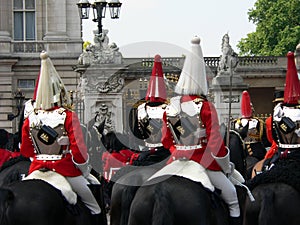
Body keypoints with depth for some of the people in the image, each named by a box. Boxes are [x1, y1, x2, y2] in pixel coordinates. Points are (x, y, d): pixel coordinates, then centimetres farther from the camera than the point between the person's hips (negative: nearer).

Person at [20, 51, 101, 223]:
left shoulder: (30, 119, 2)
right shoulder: (68, 116, -12)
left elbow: (26, 151, 11)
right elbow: (78, 149, -13)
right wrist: (85, 171, 2)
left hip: (37, 169, 4)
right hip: (66, 169, -4)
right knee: (93, 208, 10)